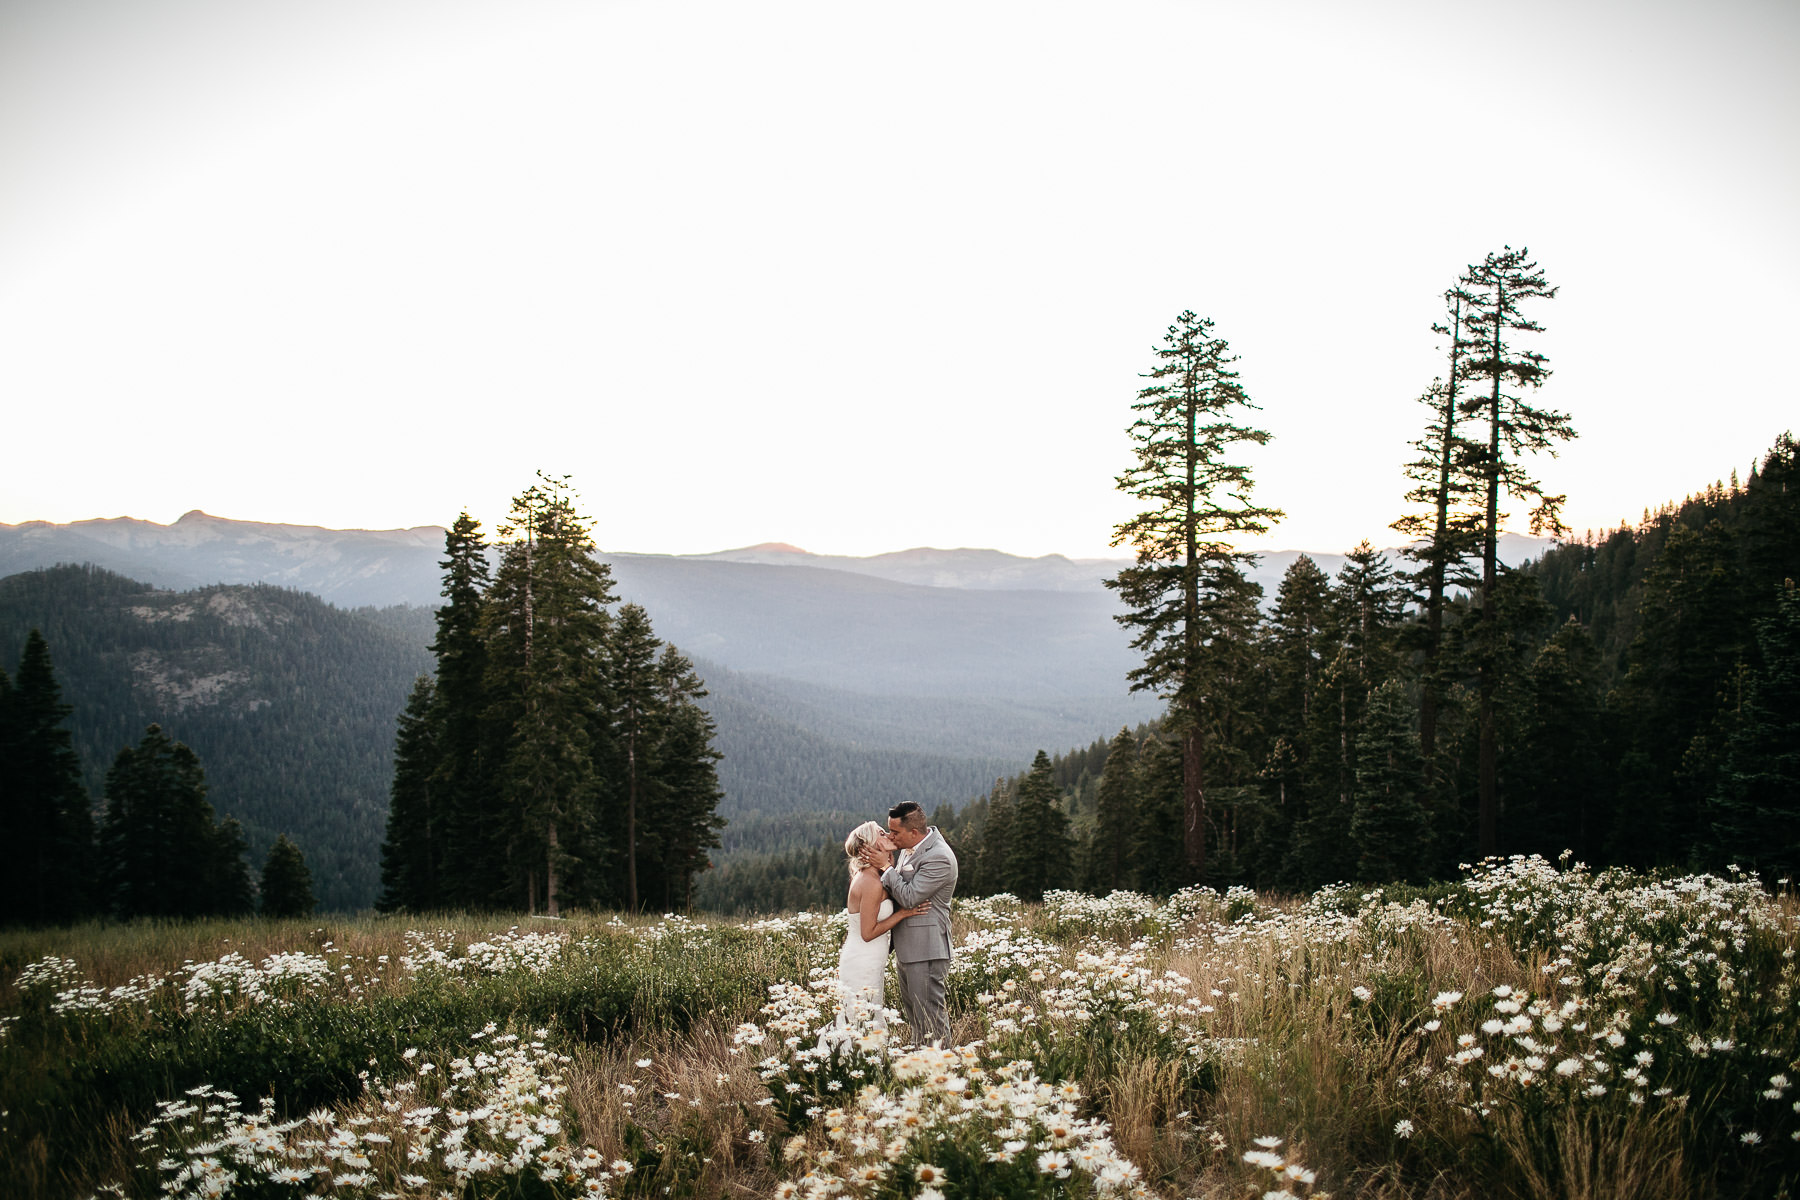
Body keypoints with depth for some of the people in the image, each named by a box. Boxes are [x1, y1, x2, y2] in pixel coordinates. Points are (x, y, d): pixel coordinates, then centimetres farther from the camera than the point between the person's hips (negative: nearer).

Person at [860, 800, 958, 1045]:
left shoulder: (939, 857, -21)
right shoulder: (909, 848, 8)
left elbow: (909, 897, -22)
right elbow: (898, 889, 14)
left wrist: (886, 866, -14)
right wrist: (888, 864, -5)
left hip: (925, 949, -10)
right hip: (906, 947, 10)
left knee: (929, 1014, -4)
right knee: (912, 1011, 18)